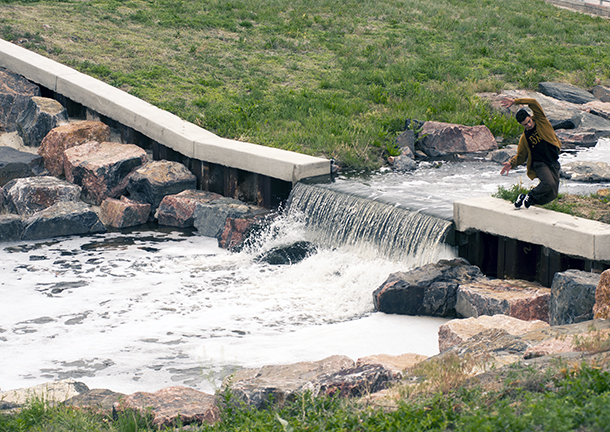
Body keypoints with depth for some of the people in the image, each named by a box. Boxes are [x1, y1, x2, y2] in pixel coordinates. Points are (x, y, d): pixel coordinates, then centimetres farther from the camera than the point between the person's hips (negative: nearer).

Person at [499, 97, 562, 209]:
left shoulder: (540, 120, 1)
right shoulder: (524, 138, 2)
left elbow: (534, 103, -10)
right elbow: (521, 156, 12)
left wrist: (515, 101, -12)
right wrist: (511, 163, -5)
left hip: (554, 164, 2)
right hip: (540, 163, -2)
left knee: (552, 195, -2)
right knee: (549, 183, -31)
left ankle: (525, 199, 16)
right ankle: (530, 196, -6)